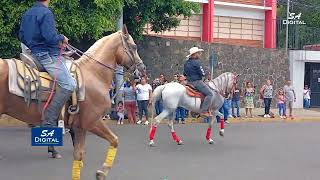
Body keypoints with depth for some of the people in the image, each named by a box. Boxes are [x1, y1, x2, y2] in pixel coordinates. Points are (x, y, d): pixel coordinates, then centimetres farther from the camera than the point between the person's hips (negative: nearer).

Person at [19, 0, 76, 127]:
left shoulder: (27, 14, 15)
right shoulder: (46, 13, -12)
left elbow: (22, 36, 21)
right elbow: (50, 37, -22)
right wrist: (62, 38, -4)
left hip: (35, 54, 10)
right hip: (48, 55, -10)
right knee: (69, 84, -17)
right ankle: (49, 121, -23)